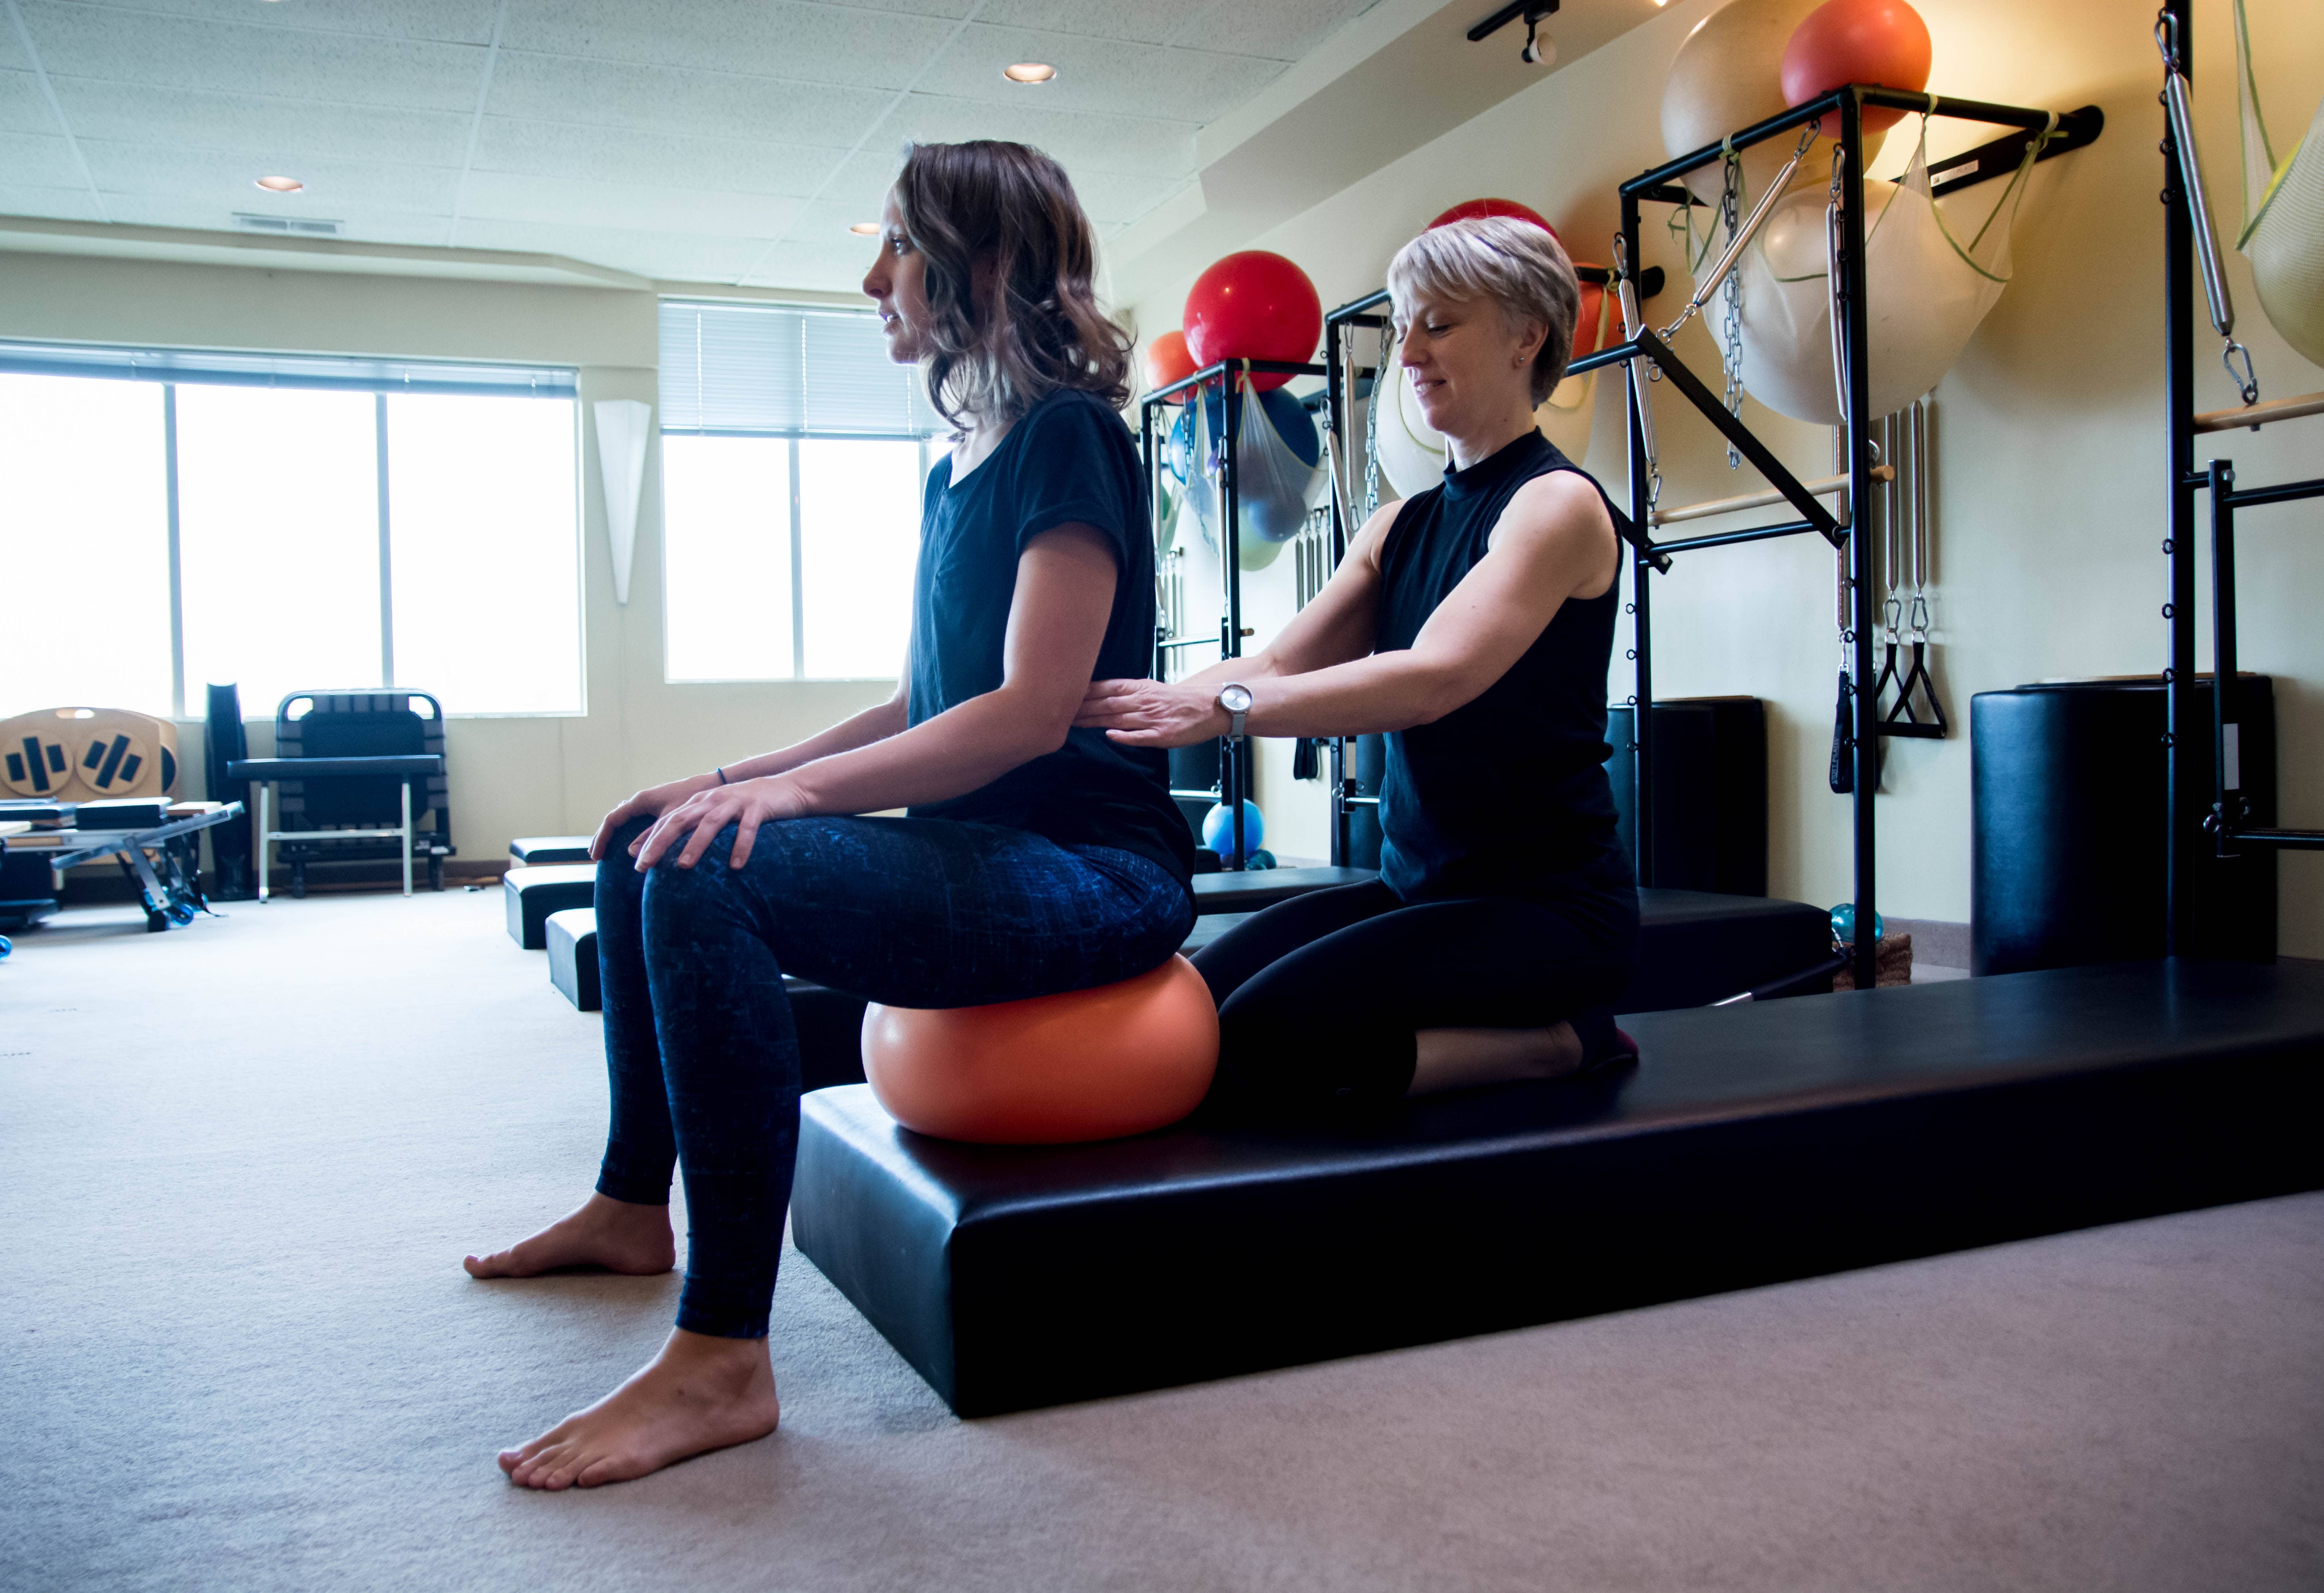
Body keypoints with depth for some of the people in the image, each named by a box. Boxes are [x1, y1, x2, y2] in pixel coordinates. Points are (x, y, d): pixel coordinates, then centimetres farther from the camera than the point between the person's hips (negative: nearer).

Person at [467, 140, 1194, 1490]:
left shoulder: (1068, 440, -12)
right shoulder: (961, 465, 17)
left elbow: (1032, 711, -22)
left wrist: (798, 789, -27)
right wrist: (734, 778, 12)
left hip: (1092, 869, -10)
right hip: (980, 846, 10)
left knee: (710, 883, -31)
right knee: (643, 848, 17)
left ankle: (724, 1362, -24)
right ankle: (634, 1207, 29)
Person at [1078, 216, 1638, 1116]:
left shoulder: (1558, 504, -10)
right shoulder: (1402, 527, 14)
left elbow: (1437, 676, -27)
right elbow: (1278, 664, 4)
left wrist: (1221, 709, -37)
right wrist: (1134, 711, -13)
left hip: (1549, 904, -8)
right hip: (1416, 889, 8)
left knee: (1262, 1045, -26)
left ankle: (1556, 1042, -7)